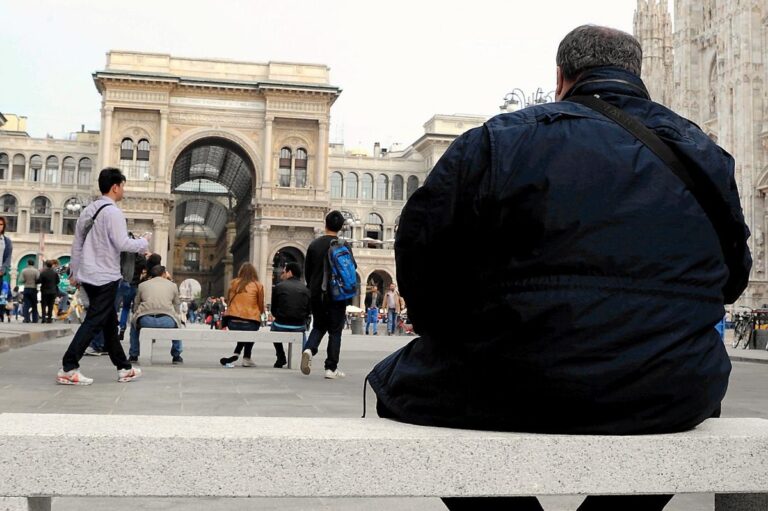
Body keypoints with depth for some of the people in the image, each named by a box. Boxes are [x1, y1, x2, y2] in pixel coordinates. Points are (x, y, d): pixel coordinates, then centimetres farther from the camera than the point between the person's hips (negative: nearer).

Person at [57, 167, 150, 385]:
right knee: (94, 323, -7)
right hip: (106, 277, -9)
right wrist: (144, 242, -2)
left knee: (110, 322, 15)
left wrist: (74, 272, 21)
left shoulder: (88, 210, 13)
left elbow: (77, 243, 15)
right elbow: (122, 244, -19)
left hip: (88, 275, 9)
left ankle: (124, 368, 23)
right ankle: (68, 369, -11)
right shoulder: (112, 212, -14)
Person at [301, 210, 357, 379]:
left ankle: (309, 349, -11)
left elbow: (307, 270, 7)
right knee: (335, 330, 5)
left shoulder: (314, 244, 1)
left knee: (318, 326, 18)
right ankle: (331, 368, 5)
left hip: (317, 294, 3)